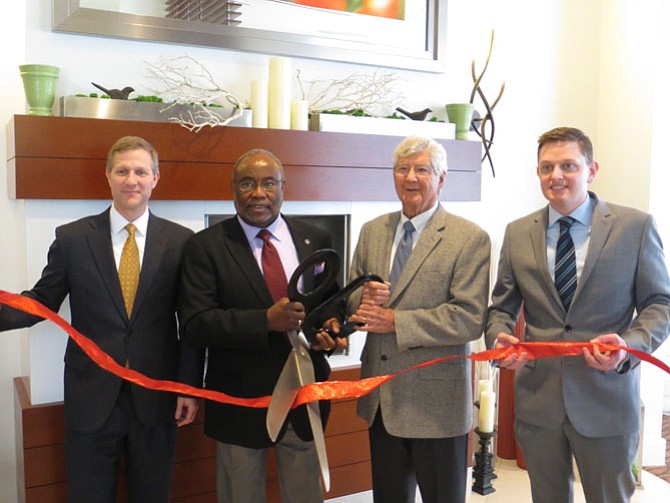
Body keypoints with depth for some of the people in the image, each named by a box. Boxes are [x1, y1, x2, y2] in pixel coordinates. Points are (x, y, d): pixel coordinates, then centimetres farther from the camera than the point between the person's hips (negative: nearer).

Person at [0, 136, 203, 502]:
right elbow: (42, 301, 2)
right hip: (91, 398, 0)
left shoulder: (180, 241, -2)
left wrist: (190, 387, -2)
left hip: (156, 399, 0)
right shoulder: (71, 238, -1)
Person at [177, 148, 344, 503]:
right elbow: (195, 324, -16)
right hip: (241, 403, -2)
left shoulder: (315, 240, 2)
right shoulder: (205, 247, -8)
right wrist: (265, 320, -28)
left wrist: (331, 326, -13)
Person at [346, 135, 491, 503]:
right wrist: (362, 300, -13)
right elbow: (351, 299, 11)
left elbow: (470, 319, -18)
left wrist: (396, 320, -21)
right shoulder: (372, 231, 7)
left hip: (435, 403, -5)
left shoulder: (470, 239, -10)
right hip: (380, 401, 5)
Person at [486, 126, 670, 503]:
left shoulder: (636, 227, -5)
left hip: (606, 401, -2)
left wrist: (629, 345, -21)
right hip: (537, 400, 3)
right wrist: (499, 339, -13)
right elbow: (502, 307, 8)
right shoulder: (518, 233, 3)